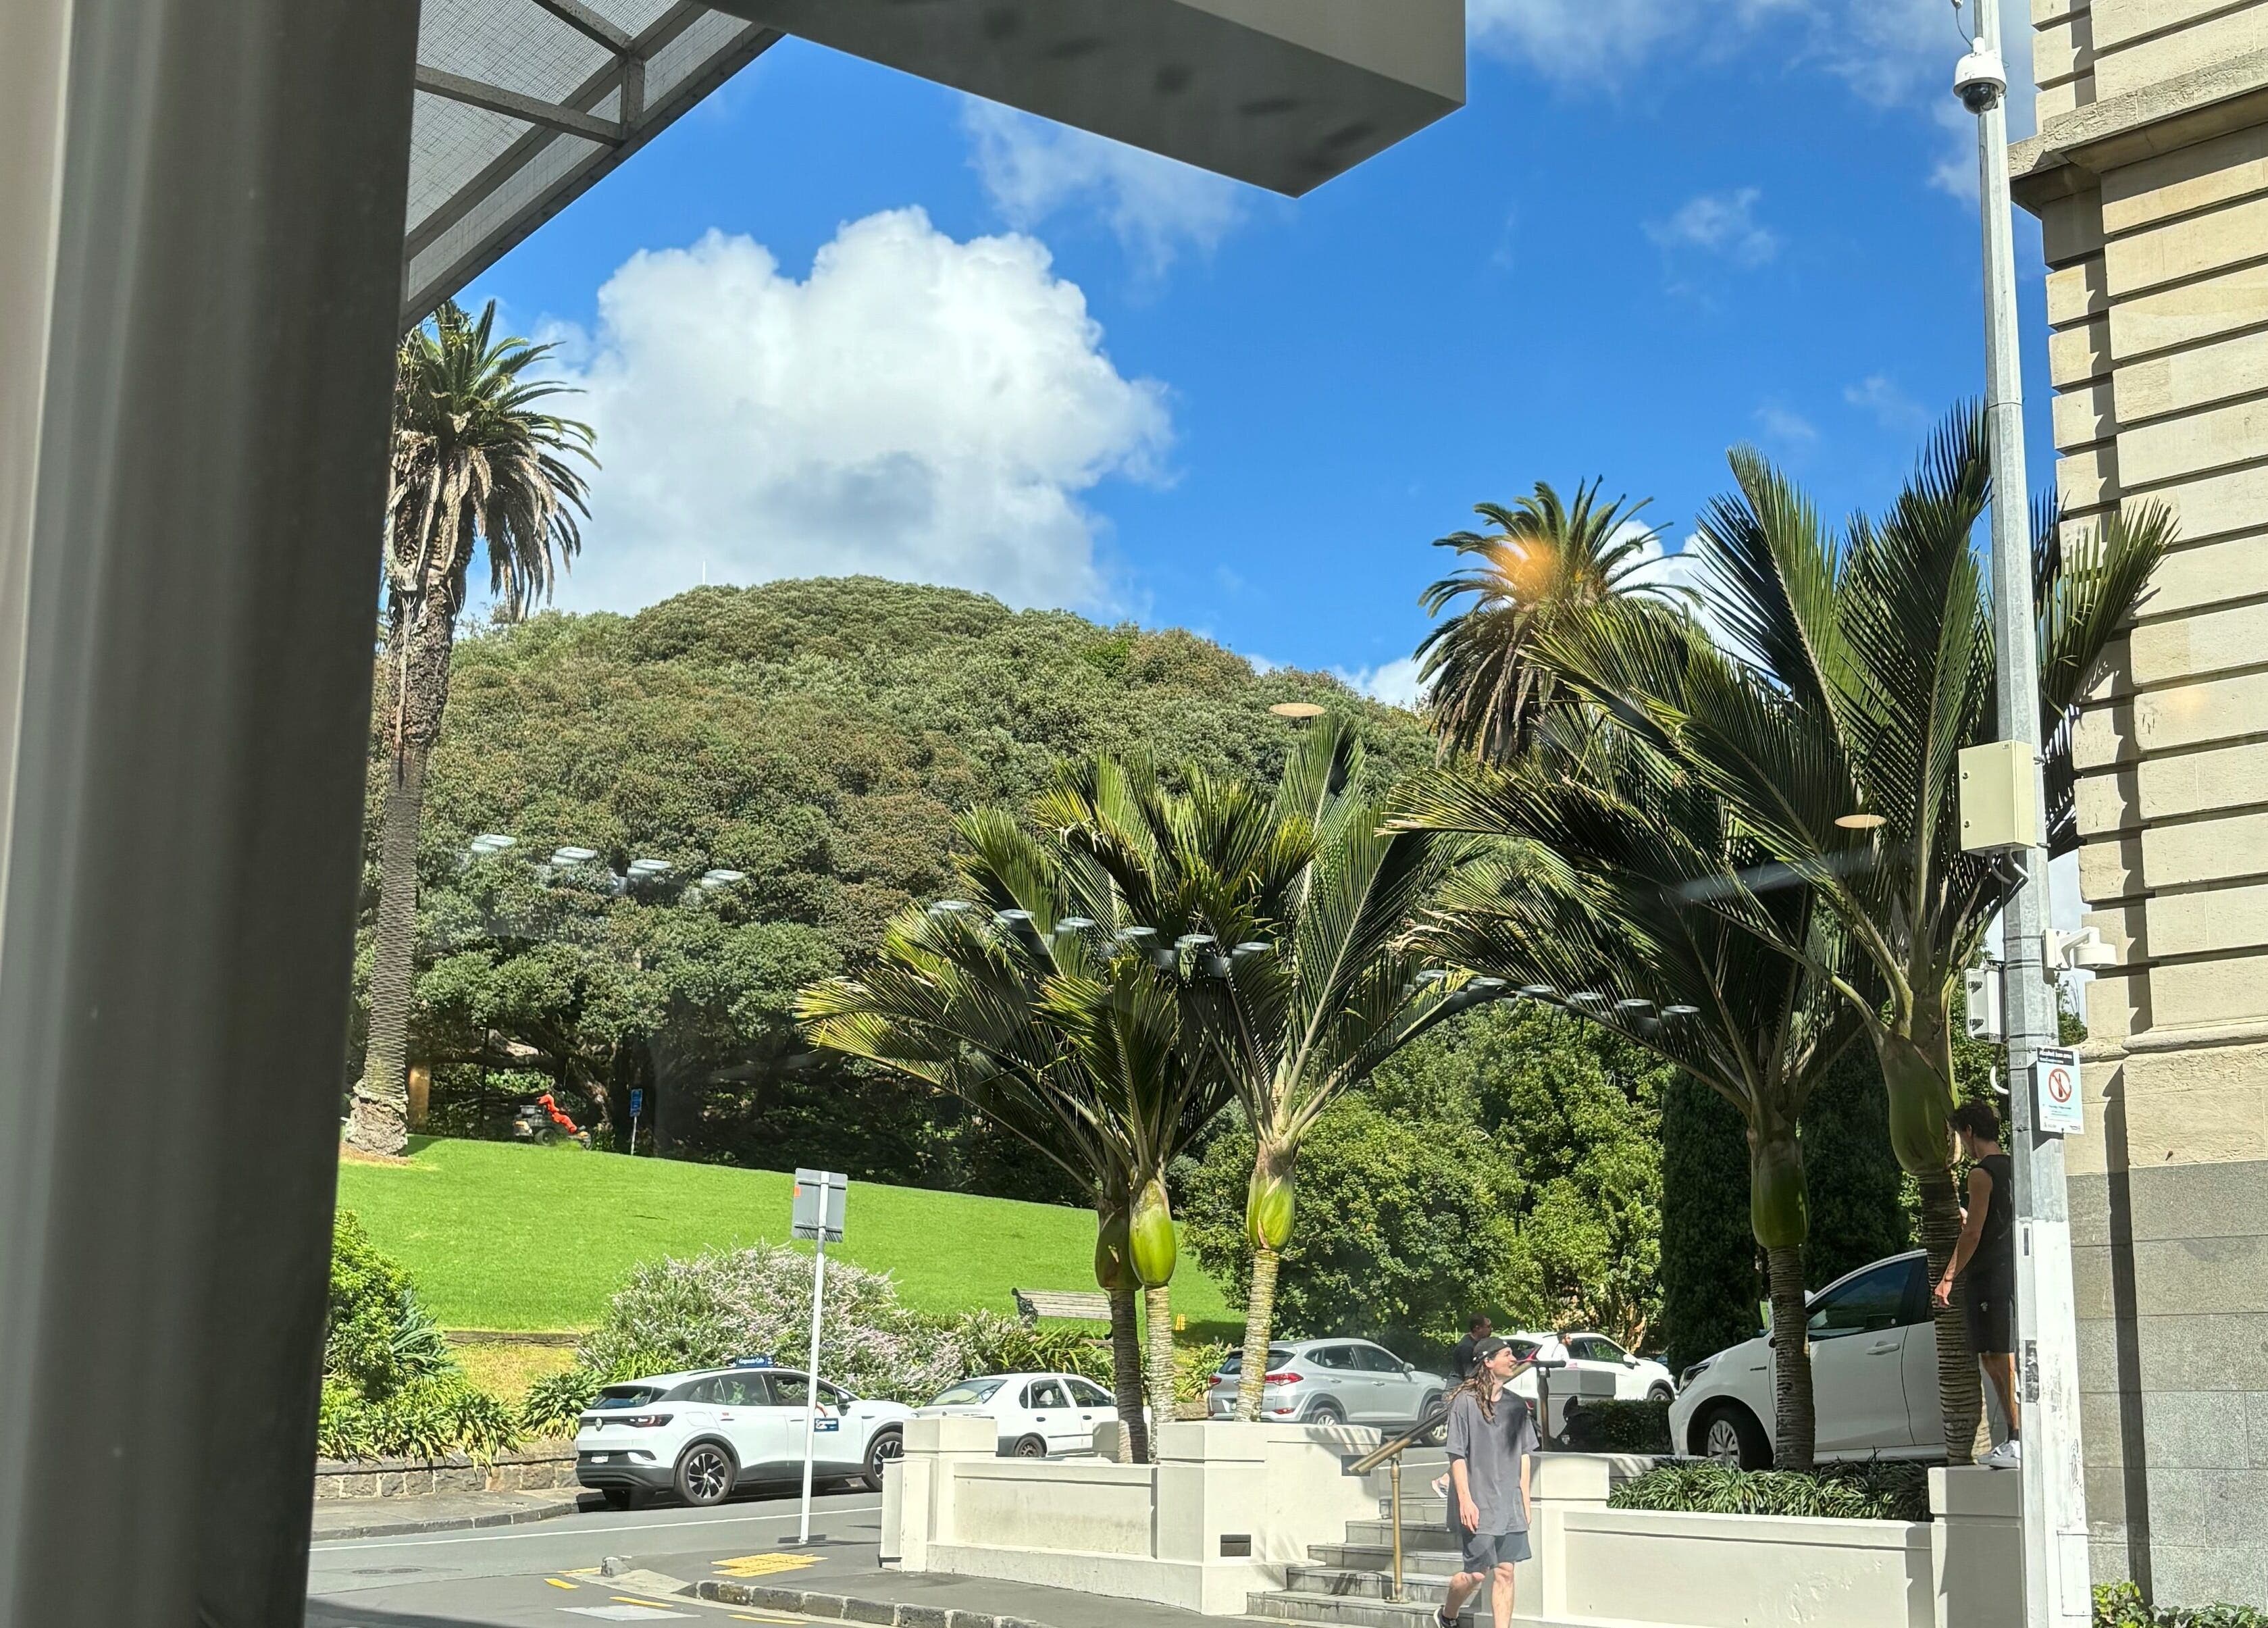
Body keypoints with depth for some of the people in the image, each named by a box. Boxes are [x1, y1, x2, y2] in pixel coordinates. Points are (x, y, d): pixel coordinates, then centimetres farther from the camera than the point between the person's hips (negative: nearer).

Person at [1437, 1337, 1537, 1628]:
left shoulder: (1516, 1405, 9)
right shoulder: (1465, 1402, -9)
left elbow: (1524, 1455, 15)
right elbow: (1457, 1456, -9)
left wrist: (1525, 1500, 11)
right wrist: (1465, 1500, -14)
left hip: (1510, 1506, 5)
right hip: (1477, 1506, -5)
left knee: (1505, 1572, 2)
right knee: (1476, 1573, -2)